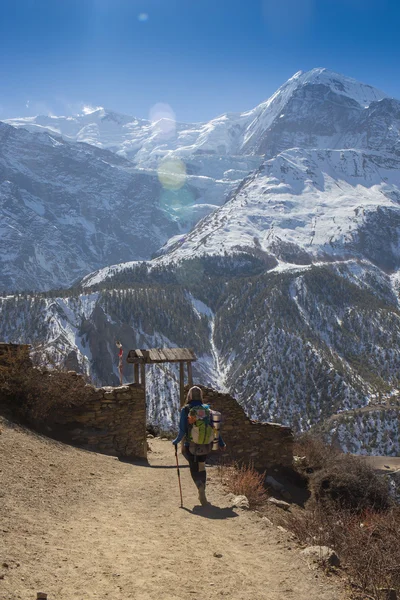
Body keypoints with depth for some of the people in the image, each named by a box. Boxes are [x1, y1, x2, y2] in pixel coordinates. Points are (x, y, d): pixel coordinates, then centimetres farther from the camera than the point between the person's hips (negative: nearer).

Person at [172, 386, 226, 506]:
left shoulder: (185, 410, -11)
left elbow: (182, 430, -14)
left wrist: (176, 441, 2)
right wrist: (221, 443, 8)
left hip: (190, 444, -3)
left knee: (194, 469, 6)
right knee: (202, 467, 19)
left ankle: (200, 486, -22)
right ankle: (202, 494, 22)